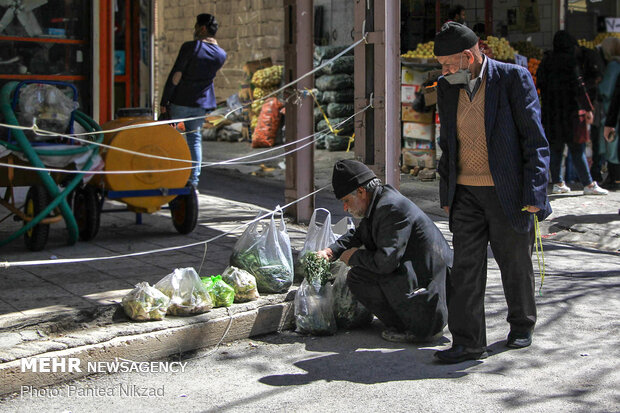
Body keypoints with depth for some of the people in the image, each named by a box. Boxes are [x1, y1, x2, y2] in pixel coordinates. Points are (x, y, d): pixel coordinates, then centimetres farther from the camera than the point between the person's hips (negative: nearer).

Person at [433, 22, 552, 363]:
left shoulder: (514, 79, -10)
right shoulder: (447, 88, 6)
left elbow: (535, 140, -10)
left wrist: (534, 194, -14)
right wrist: (446, 194, 12)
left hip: (507, 192, -4)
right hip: (466, 193, 4)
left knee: (514, 263, 10)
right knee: (465, 265, -2)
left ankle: (522, 325, 32)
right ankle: (467, 343, 1)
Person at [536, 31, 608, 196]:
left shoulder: (546, 61, 8)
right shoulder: (569, 60, -11)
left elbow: (541, 84, 11)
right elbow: (577, 86, -14)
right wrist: (587, 108, -11)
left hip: (550, 111, 6)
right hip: (568, 110, -6)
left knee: (556, 147, 11)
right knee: (576, 148, -4)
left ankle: (557, 183, 13)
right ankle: (588, 184, -3)